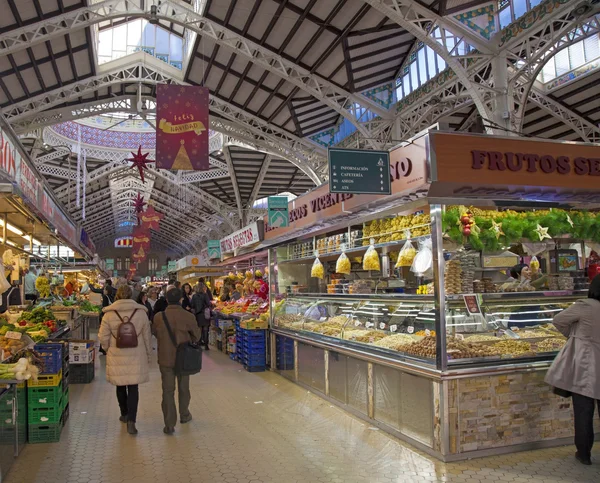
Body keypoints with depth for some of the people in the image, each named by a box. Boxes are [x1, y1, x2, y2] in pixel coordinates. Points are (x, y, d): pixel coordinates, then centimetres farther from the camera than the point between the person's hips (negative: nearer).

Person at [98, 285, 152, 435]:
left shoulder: (109, 314, -7)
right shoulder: (141, 312, -4)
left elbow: (103, 337, -2)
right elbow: (147, 336, 4)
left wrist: (108, 349, 18)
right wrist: (148, 354, 16)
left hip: (116, 357, 0)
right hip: (136, 356, 0)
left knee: (120, 386, 18)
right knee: (133, 388, 4)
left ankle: (124, 414, 34)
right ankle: (131, 420, -5)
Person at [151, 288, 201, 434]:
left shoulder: (158, 317, -12)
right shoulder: (188, 317, -16)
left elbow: (155, 334, 6)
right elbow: (196, 336, -3)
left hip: (165, 359, 0)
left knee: (168, 391, 8)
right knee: (183, 388, 19)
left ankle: (169, 424, 10)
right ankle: (184, 415, 37)